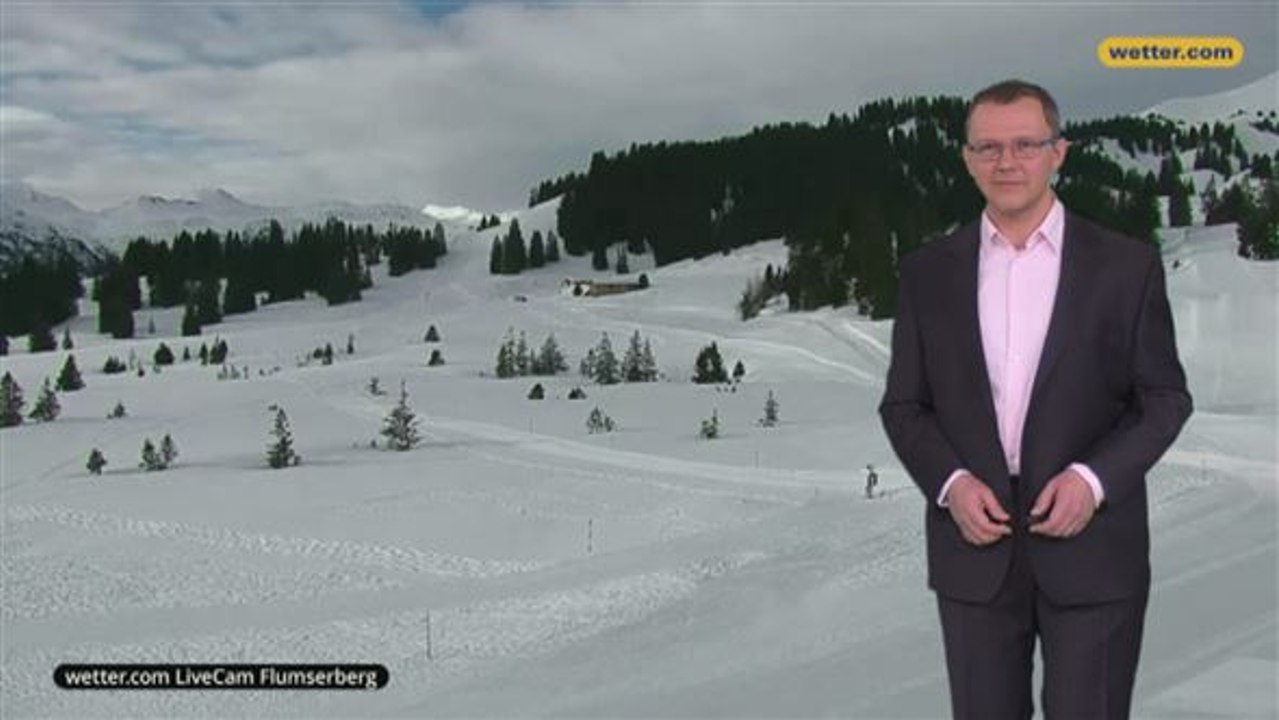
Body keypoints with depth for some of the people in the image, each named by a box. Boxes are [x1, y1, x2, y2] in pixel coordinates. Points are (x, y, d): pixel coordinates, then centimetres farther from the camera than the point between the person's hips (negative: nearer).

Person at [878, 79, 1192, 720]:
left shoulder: (1126, 265, -1)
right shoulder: (929, 272, 4)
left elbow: (1165, 398, 1)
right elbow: (903, 404, 6)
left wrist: (1093, 477, -15)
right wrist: (949, 483, -11)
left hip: (1092, 550, -1)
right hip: (975, 547, 2)